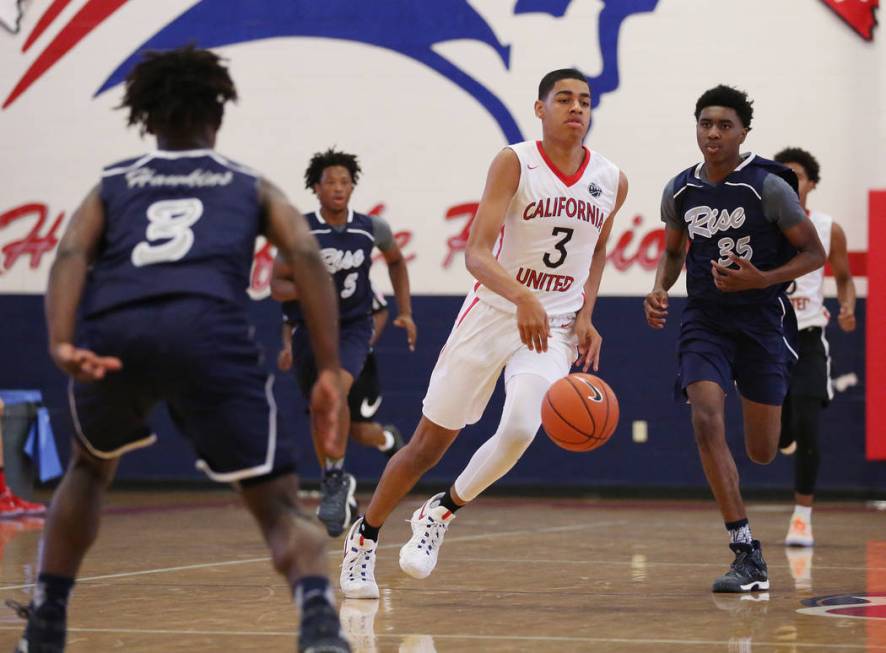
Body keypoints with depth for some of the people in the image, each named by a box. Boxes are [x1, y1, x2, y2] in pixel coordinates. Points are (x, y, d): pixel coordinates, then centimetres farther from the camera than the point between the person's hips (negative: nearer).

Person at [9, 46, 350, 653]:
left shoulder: (112, 184, 30)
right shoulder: (252, 187, 29)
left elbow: (71, 254, 9)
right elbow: (305, 253, 10)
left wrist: (61, 344, -5)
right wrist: (329, 370, 6)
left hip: (111, 331, 2)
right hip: (208, 327, -2)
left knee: (90, 469, 33)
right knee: (281, 508, 4)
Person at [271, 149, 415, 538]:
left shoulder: (372, 229, -6)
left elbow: (396, 260, 15)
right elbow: (276, 285, -7)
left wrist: (405, 312, 12)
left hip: (353, 327, -1)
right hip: (310, 327, 1)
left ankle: (337, 477, -16)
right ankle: (337, 491, 31)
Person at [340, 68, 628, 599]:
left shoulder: (611, 182, 1)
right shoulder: (515, 163, -12)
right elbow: (476, 253, -22)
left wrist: (586, 314, 4)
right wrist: (523, 298, -39)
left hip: (554, 329, 2)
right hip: (492, 313, -2)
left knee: (520, 429, -24)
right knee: (429, 443, 5)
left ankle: (441, 513, 3)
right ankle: (365, 537, 27)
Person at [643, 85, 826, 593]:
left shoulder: (770, 187, -13)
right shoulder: (679, 192, 0)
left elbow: (815, 254, -7)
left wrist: (761, 280, -22)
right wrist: (660, 289, -2)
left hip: (762, 321, -2)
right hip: (705, 322, 3)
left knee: (762, 452, 4)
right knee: (707, 421, -21)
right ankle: (748, 555, -18)